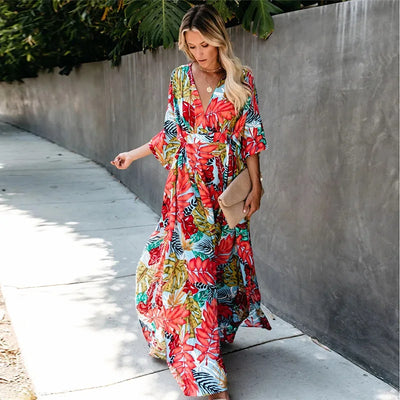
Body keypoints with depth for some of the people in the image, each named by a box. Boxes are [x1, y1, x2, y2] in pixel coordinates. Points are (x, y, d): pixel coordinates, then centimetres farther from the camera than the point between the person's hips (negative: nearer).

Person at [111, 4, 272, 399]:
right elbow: (171, 132, 12)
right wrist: (133, 155, 13)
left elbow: (251, 136, 0)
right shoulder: (180, 77, 5)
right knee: (191, 259, -1)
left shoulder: (241, 79, -1)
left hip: (226, 184, -1)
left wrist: (255, 186, -3)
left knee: (221, 257, 7)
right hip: (187, 185, 1)